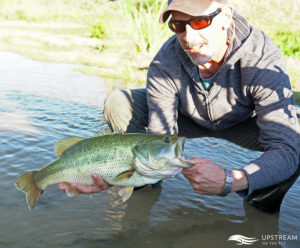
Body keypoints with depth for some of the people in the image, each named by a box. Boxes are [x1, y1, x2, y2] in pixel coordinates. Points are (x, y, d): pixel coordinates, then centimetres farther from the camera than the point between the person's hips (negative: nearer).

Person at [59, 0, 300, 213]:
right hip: (190, 118, 2)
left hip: (245, 122, -1)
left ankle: (261, 204, -1)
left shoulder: (264, 61, -35)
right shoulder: (165, 64, -29)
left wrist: (229, 180, -59)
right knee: (118, 103, -17)